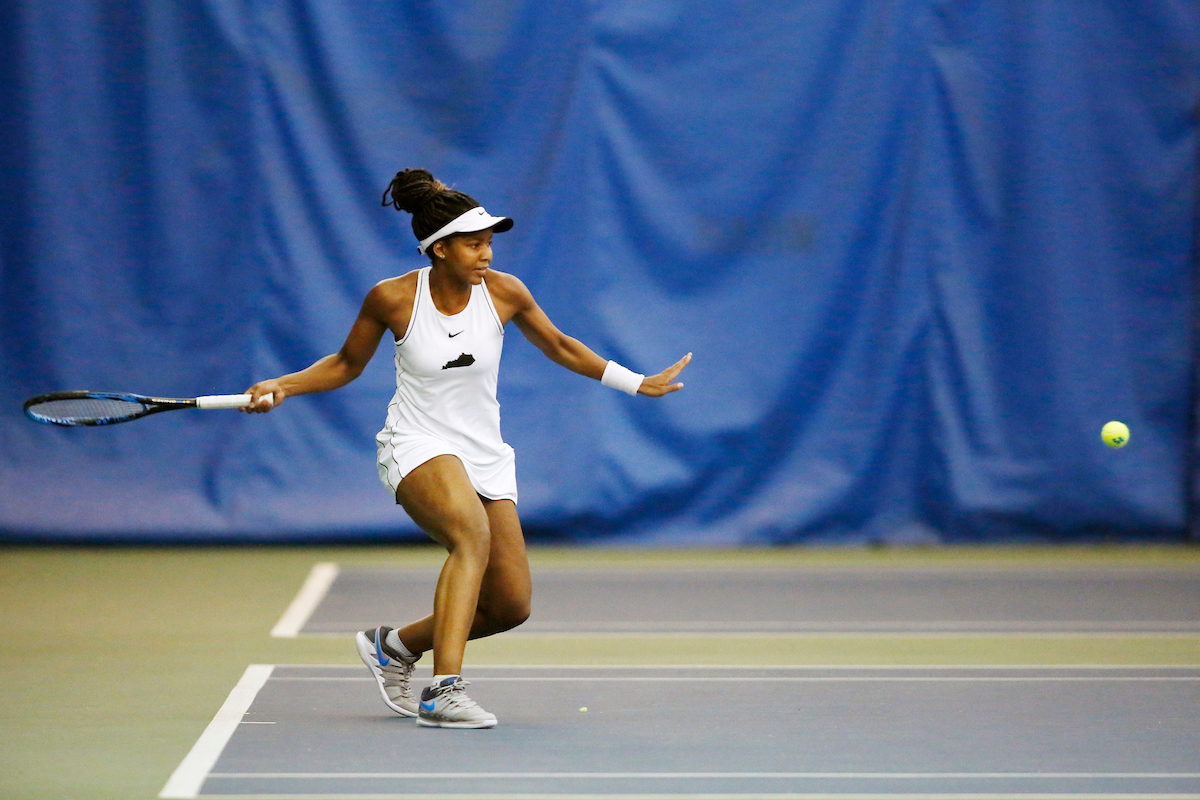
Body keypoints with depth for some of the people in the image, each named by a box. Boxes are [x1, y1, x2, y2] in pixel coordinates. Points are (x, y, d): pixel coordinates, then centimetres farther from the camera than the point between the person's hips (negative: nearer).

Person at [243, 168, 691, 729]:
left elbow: (559, 347, 12)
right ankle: (443, 692, -41)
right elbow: (347, 364, 7)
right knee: (472, 531, -36)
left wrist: (639, 383, 12)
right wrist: (283, 385, -8)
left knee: (510, 606, -1)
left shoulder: (504, 292, -5)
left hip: (485, 456, 5)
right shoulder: (392, 299, -11)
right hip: (417, 446, -5)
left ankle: (395, 645, 24)